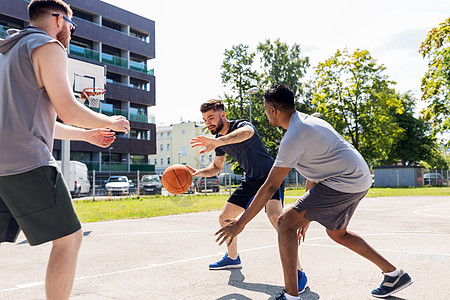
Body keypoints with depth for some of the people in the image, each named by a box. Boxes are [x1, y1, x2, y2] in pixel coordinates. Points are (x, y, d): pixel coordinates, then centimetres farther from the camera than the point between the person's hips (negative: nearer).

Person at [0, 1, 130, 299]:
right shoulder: (48, 46, -2)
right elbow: (69, 111, -13)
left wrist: (87, 134, 32)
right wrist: (111, 122, 5)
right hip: (29, 163, -9)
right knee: (69, 239, -2)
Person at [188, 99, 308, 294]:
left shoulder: (242, 125, -22)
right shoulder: (220, 139, 3)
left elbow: (247, 133, -50)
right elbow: (216, 167, 16)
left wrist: (218, 142, -67)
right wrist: (197, 173, -5)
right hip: (250, 181, 9)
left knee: (275, 216, -33)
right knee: (224, 218, 12)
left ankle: (298, 273, -26)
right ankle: (232, 258, 36)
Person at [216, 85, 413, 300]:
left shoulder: (293, 137, -18)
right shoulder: (307, 121, 13)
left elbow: (270, 187, -19)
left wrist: (241, 223, -11)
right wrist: (306, 216, 24)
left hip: (343, 183, -10)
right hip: (360, 180, 10)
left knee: (286, 222, -8)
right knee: (337, 233, 27)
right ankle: (394, 275, 35)